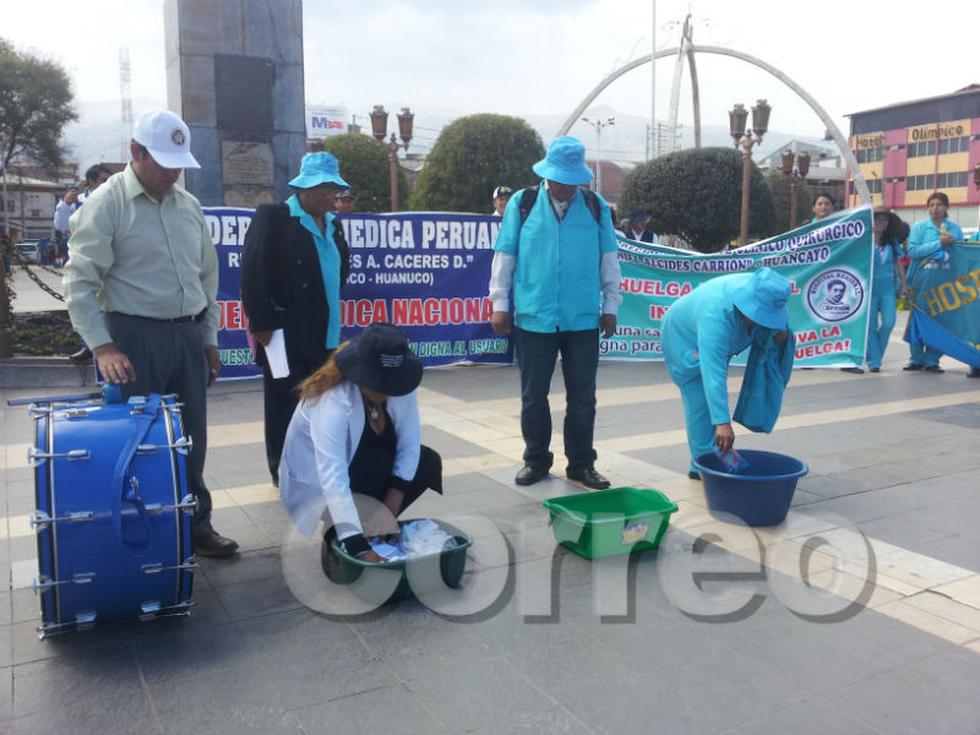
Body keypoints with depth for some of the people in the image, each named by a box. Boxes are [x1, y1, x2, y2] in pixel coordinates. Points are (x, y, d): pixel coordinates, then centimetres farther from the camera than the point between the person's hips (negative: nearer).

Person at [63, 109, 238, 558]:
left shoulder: (189, 205, 10)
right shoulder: (107, 204, -7)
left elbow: (207, 276, 17)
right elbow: (80, 282, -10)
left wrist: (209, 339, 15)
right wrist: (103, 346, -17)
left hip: (187, 335, 6)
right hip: (136, 337, -5)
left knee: (191, 439, 11)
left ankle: (195, 526, 25)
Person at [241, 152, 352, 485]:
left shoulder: (332, 224, 12)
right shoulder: (273, 216, -8)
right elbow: (253, 271, -14)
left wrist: (329, 301, 11)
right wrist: (261, 323, -16)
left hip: (325, 334, 6)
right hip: (286, 333, -6)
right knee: (285, 407, 6)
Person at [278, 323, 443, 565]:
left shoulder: (400, 386, -20)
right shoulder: (333, 402, -37)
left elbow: (409, 446, -18)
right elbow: (334, 481, -44)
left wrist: (389, 510, -29)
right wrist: (358, 548, -50)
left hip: (355, 462, 6)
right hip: (316, 480, -6)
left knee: (428, 463, -13)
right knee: (380, 463, -31)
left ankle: (373, 527, 0)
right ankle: (335, 537, -9)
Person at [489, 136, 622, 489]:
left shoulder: (596, 207, 5)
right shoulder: (522, 203, 2)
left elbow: (608, 260, 9)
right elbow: (504, 256, 4)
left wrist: (610, 305, 8)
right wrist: (500, 304, 2)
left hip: (583, 319, 1)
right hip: (533, 318, -1)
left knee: (583, 396, 7)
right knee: (533, 394, 9)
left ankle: (581, 464, 20)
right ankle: (536, 460, 24)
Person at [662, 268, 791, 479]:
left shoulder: (759, 289, -25)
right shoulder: (715, 316, -46)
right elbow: (713, 374, -51)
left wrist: (781, 330, -20)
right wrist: (722, 422, -55)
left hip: (717, 342, 8)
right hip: (684, 339, -8)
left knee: (714, 399, 13)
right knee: (700, 402, -12)